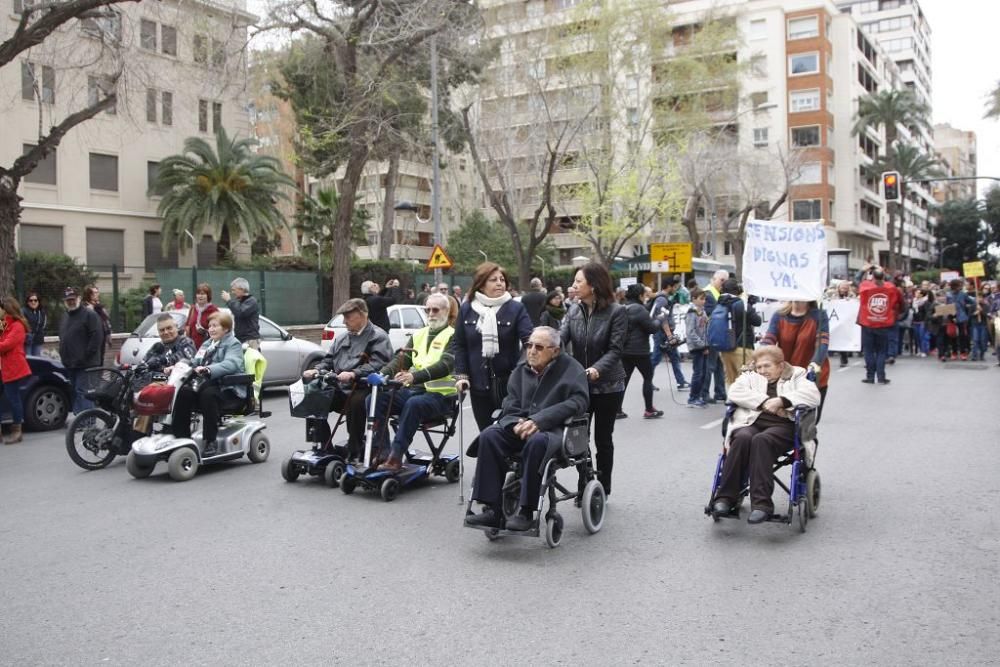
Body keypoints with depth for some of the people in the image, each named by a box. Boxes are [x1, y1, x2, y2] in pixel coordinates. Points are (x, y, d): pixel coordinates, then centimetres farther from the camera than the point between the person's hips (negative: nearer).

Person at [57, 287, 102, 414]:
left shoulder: (89, 314, -7)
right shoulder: (65, 317, 21)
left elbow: (97, 336, -16)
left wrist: (86, 356, -18)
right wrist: (63, 356, 16)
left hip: (85, 365, -9)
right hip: (70, 365, 9)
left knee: (82, 392, -13)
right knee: (75, 392, 14)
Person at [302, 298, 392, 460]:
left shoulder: (378, 337, -2)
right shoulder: (341, 339, 24)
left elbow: (377, 364, -17)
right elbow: (328, 360, 24)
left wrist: (353, 374, -30)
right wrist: (316, 370, 1)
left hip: (362, 389, -7)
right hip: (339, 388, 7)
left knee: (355, 403, -37)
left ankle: (354, 452, -21)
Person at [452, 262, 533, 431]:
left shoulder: (516, 308, -3)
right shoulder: (467, 309, 5)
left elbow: (529, 339, -12)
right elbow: (459, 344, 7)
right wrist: (461, 374, -2)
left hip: (509, 381, -2)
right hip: (479, 383, 2)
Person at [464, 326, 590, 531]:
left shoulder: (571, 368, 2)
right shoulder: (521, 370, 18)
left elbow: (577, 402, -12)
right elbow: (510, 402, 15)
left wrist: (538, 420, -20)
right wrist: (518, 421, -11)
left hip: (553, 429, -5)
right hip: (520, 424, 5)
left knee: (537, 442, -40)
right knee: (489, 436, -23)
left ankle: (526, 512, -29)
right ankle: (493, 510, -22)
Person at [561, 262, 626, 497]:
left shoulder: (616, 312, -11)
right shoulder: (573, 311, 2)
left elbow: (615, 350, -16)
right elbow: (561, 339, -8)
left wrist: (597, 369, -33)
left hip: (608, 386, -4)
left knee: (603, 438, 8)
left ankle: (602, 490, 22)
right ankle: (583, 486, 23)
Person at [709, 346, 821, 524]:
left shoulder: (796, 378, 22)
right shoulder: (750, 377, 28)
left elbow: (813, 395, 0)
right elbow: (735, 392, 6)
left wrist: (781, 401, -11)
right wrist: (765, 402, -6)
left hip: (783, 425, -2)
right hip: (751, 422, 2)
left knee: (761, 440, -36)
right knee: (743, 438, -34)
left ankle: (761, 503, -40)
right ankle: (725, 496, -31)